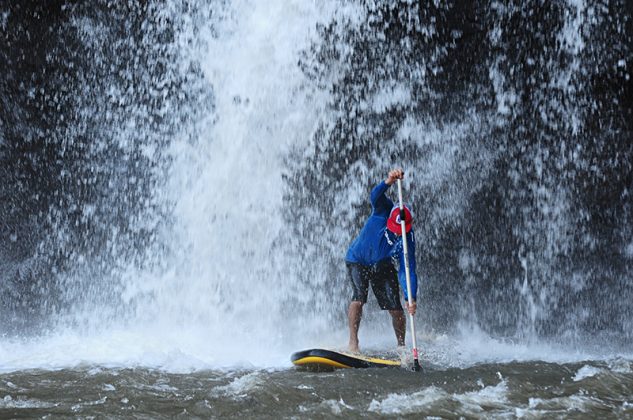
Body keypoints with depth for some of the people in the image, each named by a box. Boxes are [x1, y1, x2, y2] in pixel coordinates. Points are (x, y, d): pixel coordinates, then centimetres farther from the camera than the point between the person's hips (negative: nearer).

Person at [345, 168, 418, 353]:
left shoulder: (408, 239, -25)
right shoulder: (384, 211, -26)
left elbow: (408, 270, -27)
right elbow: (376, 195, -46)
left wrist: (411, 298, -38)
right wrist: (389, 181, -66)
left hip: (383, 267, 2)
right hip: (358, 260, -2)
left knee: (396, 308, -3)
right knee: (358, 298, -23)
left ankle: (401, 345, 18)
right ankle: (353, 342, -20)